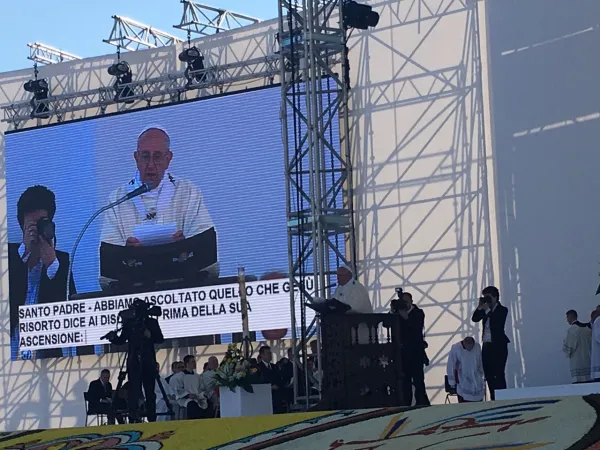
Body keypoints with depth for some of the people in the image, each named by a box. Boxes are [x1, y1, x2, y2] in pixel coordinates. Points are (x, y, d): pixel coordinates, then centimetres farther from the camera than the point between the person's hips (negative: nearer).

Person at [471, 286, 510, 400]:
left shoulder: (502, 310, -4)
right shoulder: (485, 310, 13)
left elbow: (497, 323, -19)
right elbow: (475, 319, 3)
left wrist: (487, 310, -16)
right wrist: (480, 306, -6)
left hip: (498, 346, -7)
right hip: (487, 346, 7)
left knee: (499, 375, -10)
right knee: (489, 375, 6)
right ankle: (493, 399, 11)